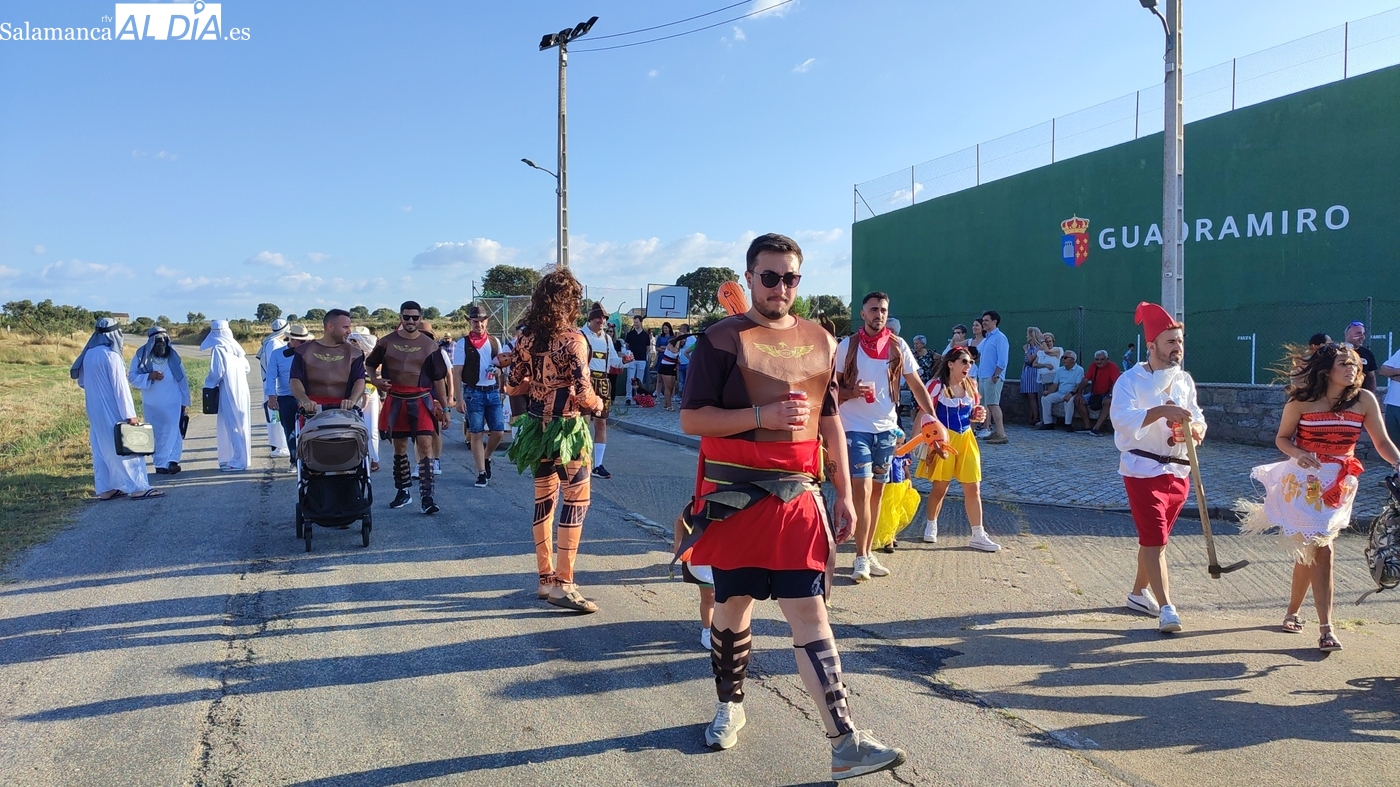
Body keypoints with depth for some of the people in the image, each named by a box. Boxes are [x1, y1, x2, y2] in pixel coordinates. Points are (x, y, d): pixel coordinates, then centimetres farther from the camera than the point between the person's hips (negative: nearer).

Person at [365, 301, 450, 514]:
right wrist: (375, 379, -6)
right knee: (399, 448, 11)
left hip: (422, 401, -2)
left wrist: (444, 408, 4)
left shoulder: (429, 345, 3)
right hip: (395, 401, 2)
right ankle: (403, 492, 26)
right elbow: (369, 364, 17)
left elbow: (439, 379, 6)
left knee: (425, 445, -11)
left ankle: (426, 497, -12)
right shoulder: (387, 342, 4)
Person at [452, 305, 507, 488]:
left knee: (498, 432, 2)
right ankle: (481, 473, 12)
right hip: (473, 393, -3)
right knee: (476, 434, 2)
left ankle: (486, 458, 29)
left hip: (493, 392, 4)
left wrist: (500, 391, 7)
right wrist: (459, 398, -12)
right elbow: (456, 373, -6)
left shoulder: (495, 342, 8)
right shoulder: (462, 343, -4)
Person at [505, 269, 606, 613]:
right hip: (566, 430, -7)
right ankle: (563, 584, 3)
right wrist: (599, 403, -2)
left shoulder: (527, 339, 2)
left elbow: (512, 386, 9)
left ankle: (545, 578, 26)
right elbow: (583, 394, -22)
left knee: (543, 500, 16)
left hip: (536, 427, 7)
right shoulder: (573, 339, -16)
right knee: (577, 501, 2)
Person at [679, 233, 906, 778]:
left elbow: (830, 422, 16)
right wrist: (764, 415, -18)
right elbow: (691, 420, -8)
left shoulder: (820, 340, 12)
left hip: (797, 497, 3)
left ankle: (845, 744, -1)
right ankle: (730, 706, 35)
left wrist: (844, 494, 11)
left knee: (810, 614, -1)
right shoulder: (721, 339, -3)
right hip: (734, 499, -2)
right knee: (733, 605, 12)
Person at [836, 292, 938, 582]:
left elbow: (916, 385, 4)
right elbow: (833, 386, 1)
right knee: (863, 489, -11)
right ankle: (861, 557, 0)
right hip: (855, 427, -3)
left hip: (886, 428, 3)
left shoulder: (898, 346, 3)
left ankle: (868, 552, 22)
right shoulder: (847, 346, -3)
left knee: (877, 492, 10)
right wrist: (851, 392, -20)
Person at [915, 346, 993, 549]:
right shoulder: (937, 386, -12)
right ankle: (930, 526, 28)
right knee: (940, 487, 6)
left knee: (973, 488, 3)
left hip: (966, 439, 5)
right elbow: (925, 416, -13)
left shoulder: (971, 386, 6)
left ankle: (978, 535, 9)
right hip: (944, 440, -5)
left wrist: (978, 416, -4)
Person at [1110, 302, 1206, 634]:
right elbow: (1123, 418, -26)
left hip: (1177, 470, 7)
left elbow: (1198, 420, 11)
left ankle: (1139, 593, 32)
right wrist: (1162, 411, -40)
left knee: (1156, 538, 16)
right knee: (1154, 538, -10)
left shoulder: (1185, 381, 10)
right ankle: (1166, 609, -11)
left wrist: (1195, 428, -13)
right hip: (1143, 469, -6)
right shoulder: (1131, 380, -11)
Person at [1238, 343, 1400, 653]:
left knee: (1309, 551, 8)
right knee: (1320, 551, -8)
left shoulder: (1364, 400, -3)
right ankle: (1326, 628, -4)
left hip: (1339, 484, 3)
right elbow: (1282, 438, 1)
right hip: (1305, 480, -3)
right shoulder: (1301, 401, -9)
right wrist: (1298, 454, -19)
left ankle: (1293, 612, 29)